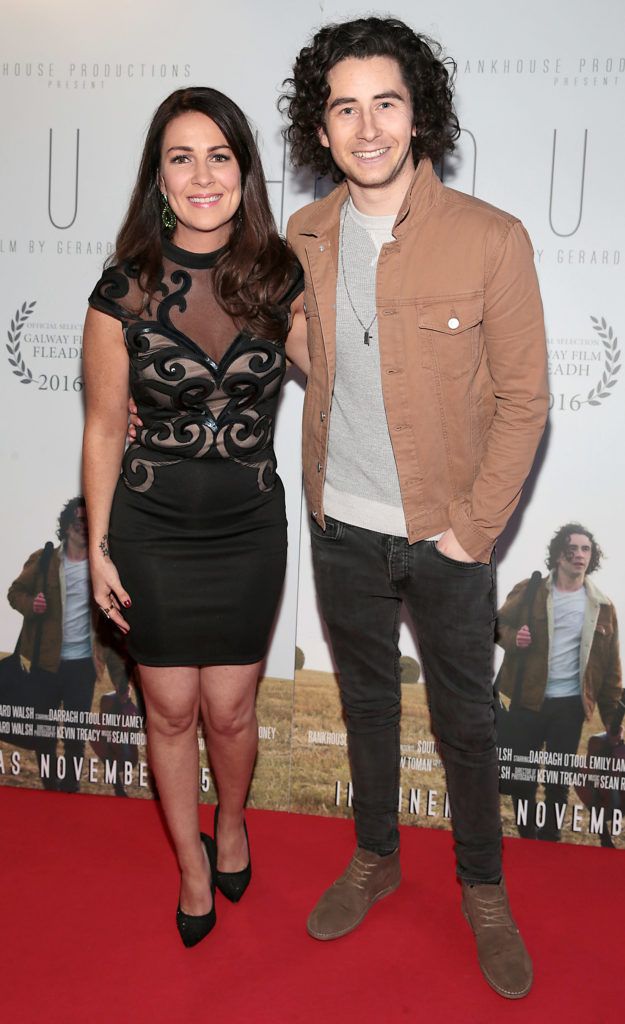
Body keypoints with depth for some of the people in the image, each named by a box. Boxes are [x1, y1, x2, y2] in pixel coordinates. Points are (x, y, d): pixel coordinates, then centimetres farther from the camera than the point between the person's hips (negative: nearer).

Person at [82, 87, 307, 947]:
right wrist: (99, 549, -1)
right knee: (171, 711, 13)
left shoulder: (278, 277, -5)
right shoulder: (126, 291, -9)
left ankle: (233, 825, 46)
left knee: (229, 710, 12)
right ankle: (191, 861, 39)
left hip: (249, 528, 1)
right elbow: (104, 429, -2)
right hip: (152, 530, 0)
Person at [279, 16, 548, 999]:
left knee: (465, 721, 13)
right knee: (366, 702, 21)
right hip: (344, 530, 4)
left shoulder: (491, 239, -14)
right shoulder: (306, 238, -2)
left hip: (448, 537, -3)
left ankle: (484, 891, 36)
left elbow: (523, 398, -10)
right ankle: (375, 859, 44)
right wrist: (318, 492, 7)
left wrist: (474, 526, -12)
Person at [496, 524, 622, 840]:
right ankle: (526, 841, 26)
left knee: (560, 779, 9)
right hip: (527, 700, -1)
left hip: (570, 705, 1)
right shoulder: (529, 591, -3)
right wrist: (512, 638, -15)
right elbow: (498, 624, 8)